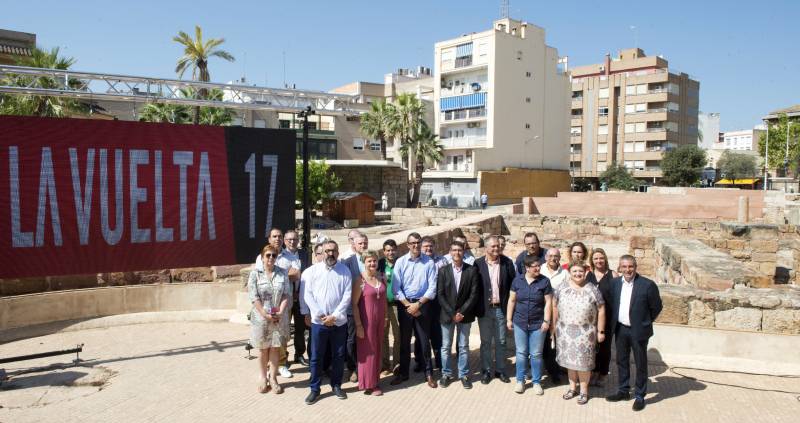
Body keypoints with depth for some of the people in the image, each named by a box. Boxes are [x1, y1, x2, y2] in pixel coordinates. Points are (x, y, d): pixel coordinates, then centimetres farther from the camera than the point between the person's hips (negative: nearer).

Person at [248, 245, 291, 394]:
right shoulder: (255, 274, -3)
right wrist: (265, 315, -15)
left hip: (279, 318, 1)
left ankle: (273, 378, 17)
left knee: (275, 349, 6)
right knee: (263, 349, 10)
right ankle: (263, 378, 23)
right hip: (261, 318, -1)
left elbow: (287, 295, 0)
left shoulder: (282, 273, 3)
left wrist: (280, 312, -13)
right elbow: (254, 297, -8)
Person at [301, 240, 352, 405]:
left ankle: (336, 386, 27)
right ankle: (315, 389, 18)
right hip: (319, 321, -1)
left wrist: (334, 315, -11)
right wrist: (321, 315, -11)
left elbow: (347, 296, -3)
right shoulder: (312, 271, 1)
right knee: (316, 357, 5)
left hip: (339, 322, 1)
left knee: (338, 356, 11)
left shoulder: (345, 271, 2)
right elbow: (307, 294, -4)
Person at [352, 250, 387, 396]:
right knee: (367, 350, 4)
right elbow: (354, 304, -11)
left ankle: (375, 379, 27)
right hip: (366, 320, -5)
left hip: (380, 319, 5)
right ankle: (368, 384, 16)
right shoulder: (360, 280, -12)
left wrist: (385, 317, 10)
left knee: (377, 350, 13)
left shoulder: (382, 277, 3)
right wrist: (358, 325, -13)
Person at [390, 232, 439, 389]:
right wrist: (408, 305, -10)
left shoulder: (429, 263, -4)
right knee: (404, 340, 11)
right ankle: (403, 372, 23)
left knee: (425, 340, 5)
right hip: (404, 305, 1)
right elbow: (396, 288, -3)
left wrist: (418, 304, -10)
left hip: (422, 304, -1)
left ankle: (429, 373, 18)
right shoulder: (400, 262, -1)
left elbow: (432, 288, -5)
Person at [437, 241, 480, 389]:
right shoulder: (443, 270, 0)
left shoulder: (472, 270, -2)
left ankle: (464, 375, 19)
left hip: (464, 315, 0)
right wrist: (452, 313, -11)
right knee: (446, 347, 8)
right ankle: (446, 374, 20)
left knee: (464, 347, 8)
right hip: (447, 315, 1)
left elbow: (474, 294, -5)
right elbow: (440, 295, -3)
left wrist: (462, 312, -11)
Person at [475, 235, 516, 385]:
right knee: (485, 342, 10)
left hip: (501, 308, 1)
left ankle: (500, 371, 25)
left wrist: (509, 304, -3)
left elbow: (513, 283, 1)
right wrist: (477, 306, -4)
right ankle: (486, 371, 22)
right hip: (484, 309, -1)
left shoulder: (507, 262, -3)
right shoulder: (478, 263, -5)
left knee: (501, 342, 11)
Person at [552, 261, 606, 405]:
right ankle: (572, 387, 28)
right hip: (565, 331, 2)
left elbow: (601, 310, -3)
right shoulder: (562, 287, 1)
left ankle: (584, 390, 20)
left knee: (583, 361, 4)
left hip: (585, 332, -2)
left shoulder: (593, 290, -5)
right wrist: (554, 325, 4)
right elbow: (555, 306, 6)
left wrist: (601, 331, -4)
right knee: (569, 359, 12)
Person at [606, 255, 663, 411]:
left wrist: (644, 322, 3)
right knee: (621, 361, 16)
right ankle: (623, 391, 31)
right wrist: (614, 323, 10)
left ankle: (640, 396, 20)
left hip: (638, 331, -5)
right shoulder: (615, 283, -1)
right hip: (620, 329, 5)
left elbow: (656, 307, -5)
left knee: (640, 364, 7)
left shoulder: (647, 285, -15)